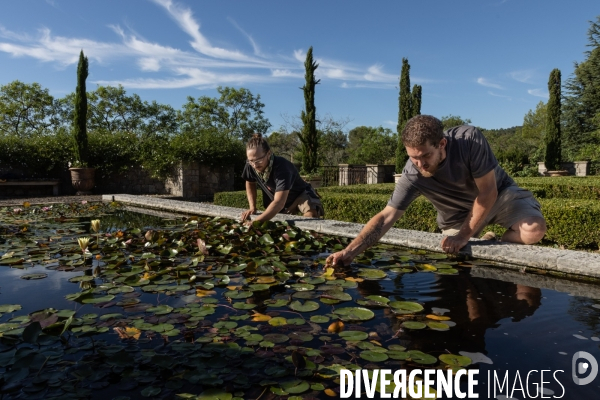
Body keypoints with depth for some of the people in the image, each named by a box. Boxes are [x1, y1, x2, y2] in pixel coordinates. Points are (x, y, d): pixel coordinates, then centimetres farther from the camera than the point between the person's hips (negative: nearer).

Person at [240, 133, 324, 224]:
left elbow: (278, 203, -49)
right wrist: (252, 208, -6)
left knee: (311, 217, -32)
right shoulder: (250, 165, -20)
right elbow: (250, 183, 4)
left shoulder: (281, 167, -39)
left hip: (301, 195, -6)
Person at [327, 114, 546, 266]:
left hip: (499, 194, -1)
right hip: (458, 212, 2)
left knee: (534, 229, -26)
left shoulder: (470, 139, -34)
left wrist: (464, 236, -24)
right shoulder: (412, 174, -29)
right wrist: (350, 251, -43)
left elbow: (487, 192, -25)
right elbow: (385, 217, -29)